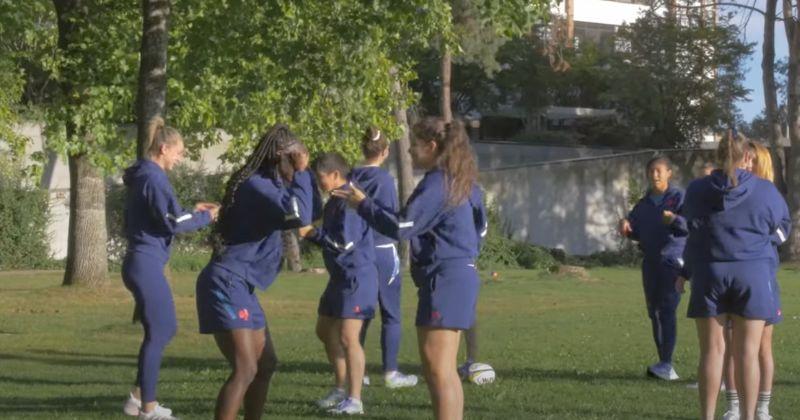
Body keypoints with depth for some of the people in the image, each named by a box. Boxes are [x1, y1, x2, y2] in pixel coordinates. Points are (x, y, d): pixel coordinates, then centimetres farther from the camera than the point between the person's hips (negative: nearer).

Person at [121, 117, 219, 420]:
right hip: (147, 265, -10)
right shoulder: (153, 177, -14)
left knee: (165, 328, 16)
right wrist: (206, 216, -4)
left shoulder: (142, 176, 16)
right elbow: (173, 223, -18)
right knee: (158, 332, -3)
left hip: (141, 263, 10)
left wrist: (192, 211, 14)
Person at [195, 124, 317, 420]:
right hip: (227, 284, -11)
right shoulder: (257, 184, -14)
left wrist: (301, 176, 9)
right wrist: (302, 173, -14)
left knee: (266, 363, 19)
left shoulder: (266, 184, 17)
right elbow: (299, 215, -27)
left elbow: (307, 214, 20)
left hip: (240, 286, 11)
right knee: (245, 369, -18)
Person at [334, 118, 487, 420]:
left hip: (444, 280, -10)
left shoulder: (436, 184, -14)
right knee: (441, 368, 15)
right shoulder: (460, 181, 14)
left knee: (438, 369, -10)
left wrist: (363, 204, -8)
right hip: (460, 276, 10)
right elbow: (480, 227, 21)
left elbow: (400, 227, -18)